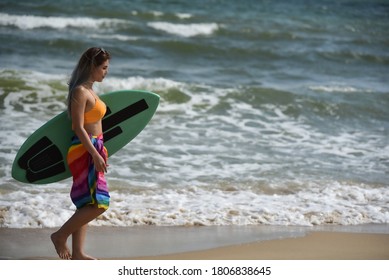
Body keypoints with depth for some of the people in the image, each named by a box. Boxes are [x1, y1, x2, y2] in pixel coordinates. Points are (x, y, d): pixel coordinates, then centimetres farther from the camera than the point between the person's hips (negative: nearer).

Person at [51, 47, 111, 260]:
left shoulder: (89, 91, 14)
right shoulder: (80, 91, -15)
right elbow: (78, 128, -19)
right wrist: (96, 155, -22)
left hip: (93, 150, 10)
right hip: (84, 152, -10)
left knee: (86, 204, 10)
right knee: (98, 203, -12)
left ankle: (77, 252, 14)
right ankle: (61, 235, 0)